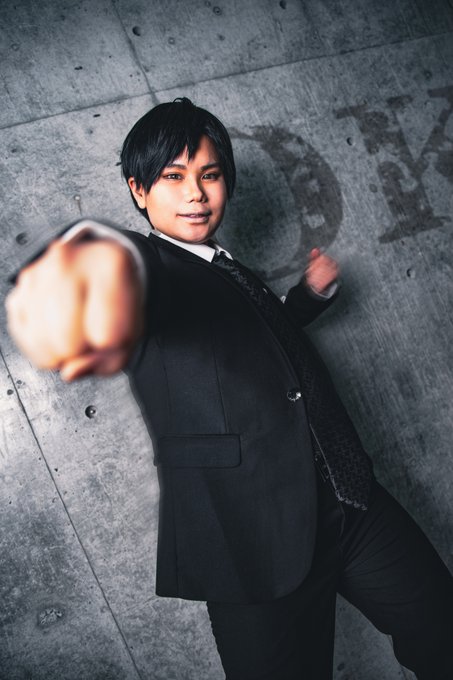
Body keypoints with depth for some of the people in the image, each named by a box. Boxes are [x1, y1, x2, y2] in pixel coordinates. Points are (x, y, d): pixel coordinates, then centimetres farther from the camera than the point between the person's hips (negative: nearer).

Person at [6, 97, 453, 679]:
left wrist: (311, 293, 22)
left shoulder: (238, 276, 18)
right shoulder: (148, 260, -4)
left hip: (354, 506, 7)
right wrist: (101, 252, -55)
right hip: (258, 542, -6)